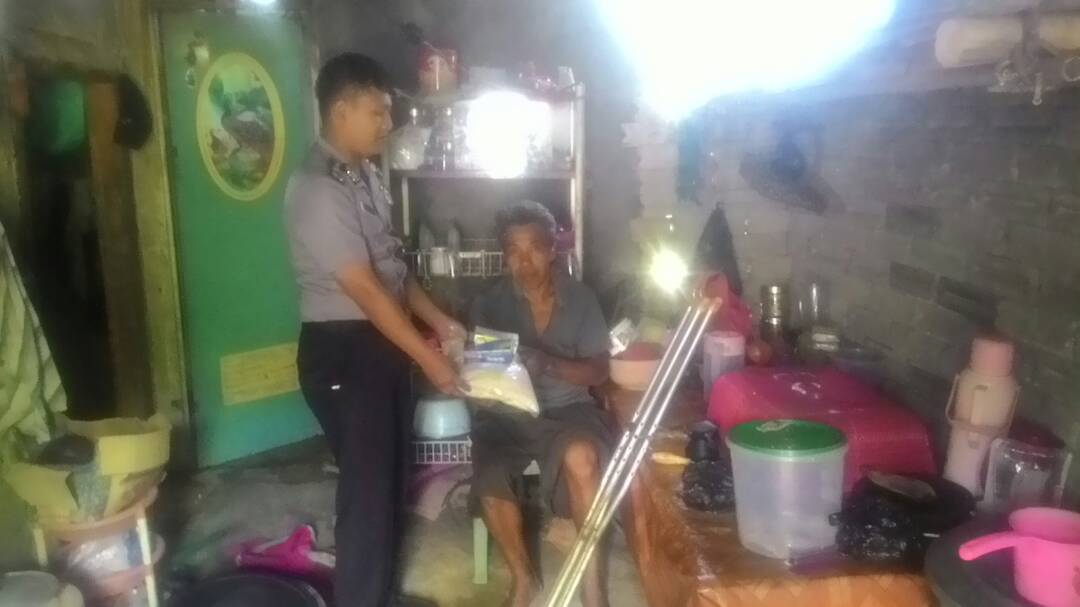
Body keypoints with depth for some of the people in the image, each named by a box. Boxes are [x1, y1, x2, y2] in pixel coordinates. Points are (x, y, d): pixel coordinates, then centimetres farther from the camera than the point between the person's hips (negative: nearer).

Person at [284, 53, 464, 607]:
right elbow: (366, 289, -23)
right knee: (367, 487, 0)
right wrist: (429, 359, -20)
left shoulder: (366, 175, 10)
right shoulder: (317, 189, -20)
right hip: (343, 350, -9)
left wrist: (438, 320, 10)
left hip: (384, 341, 10)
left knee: (392, 477, 18)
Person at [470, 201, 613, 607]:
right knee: (490, 485, -28)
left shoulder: (580, 298, 2)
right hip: (506, 413, 1)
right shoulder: (490, 303, 2)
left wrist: (548, 364, -21)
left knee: (582, 457, -34)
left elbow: (598, 371, -2)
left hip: (566, 408, 0)